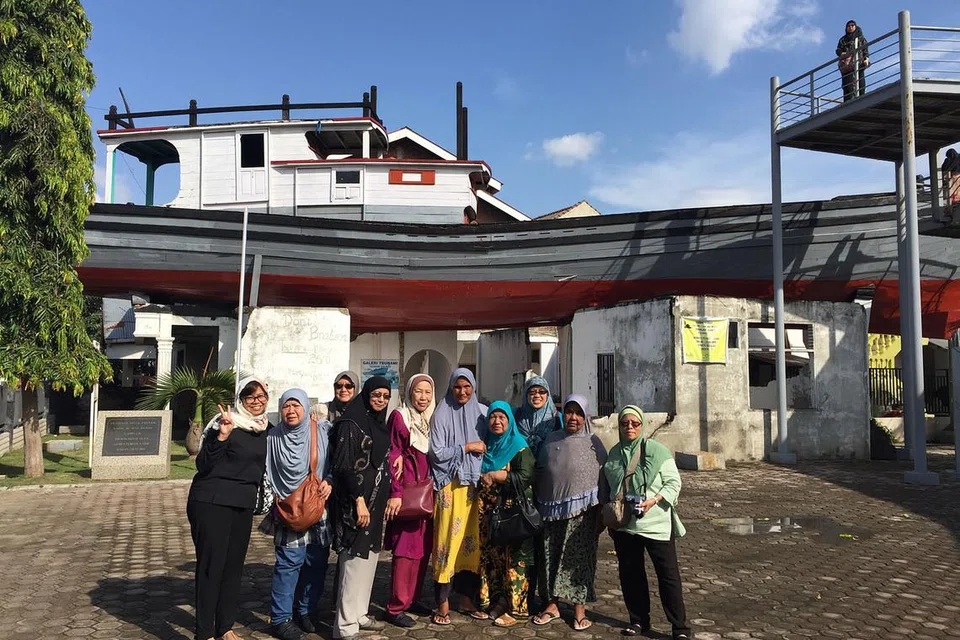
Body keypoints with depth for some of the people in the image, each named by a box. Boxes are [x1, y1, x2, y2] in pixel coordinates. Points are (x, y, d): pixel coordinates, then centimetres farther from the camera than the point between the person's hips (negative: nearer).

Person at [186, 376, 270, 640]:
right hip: (211, 502, -7)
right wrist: (221, 436, -30)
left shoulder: (265, 428, 8)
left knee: (234, 566, 13)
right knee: (211, 565, -1)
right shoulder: (226, 423, -15)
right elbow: (203, 465, -18)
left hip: (244, 504, 7)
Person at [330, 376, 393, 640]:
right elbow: (343, 465, -19)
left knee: (368, 558, 15)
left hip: (375, 501, 9)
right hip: (356, 501, -9)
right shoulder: (350, 423, -13)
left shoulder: (380, 425, 13)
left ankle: (359, 614, 26)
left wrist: (387, 497, 17)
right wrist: (359, 500, -23)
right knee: (354, 560, -6)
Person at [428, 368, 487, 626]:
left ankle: (467, 597, 18)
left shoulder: (482, 412, 7)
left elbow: (490, 445, 15)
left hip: (475, 483, 4)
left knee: (472, 540, 6)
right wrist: (466, 447, -12)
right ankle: (443, 602, 5)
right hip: (450, 485, -4)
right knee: (448, 541, -3)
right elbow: (436, 452, -9)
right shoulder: (441, 415, -4)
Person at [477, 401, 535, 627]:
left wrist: (493, 476, -14)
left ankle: (515, 606, 3)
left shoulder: (519, 447, -5)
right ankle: (497, 601, 19)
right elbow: (477, 473, 28)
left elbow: (525, 478, -18)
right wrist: (482, 479, 7)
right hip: (489, 511, 6)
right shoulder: (486, 446, 13)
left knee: (513, 557, -5)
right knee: (491, 554, 7)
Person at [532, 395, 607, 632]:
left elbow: (603, 478, -3)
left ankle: (580, 608, 11)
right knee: (552, 556, 8)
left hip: (582, 510, -3)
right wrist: (538, 504, 7)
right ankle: (552, 604, 20)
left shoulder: (593, 443, 0)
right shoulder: (551, 440, 9)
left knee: (579, 556, 1)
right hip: (552, 509, 3)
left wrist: (601, 513, -7)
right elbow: (538, 473, 13)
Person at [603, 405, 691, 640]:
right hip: (624, 524, 5)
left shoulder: (657, 451, -7)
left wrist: (653, 500, -20)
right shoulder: (614, 453, 7)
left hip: (655, 523, -4)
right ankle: (638, 620, 28)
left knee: (668, 574, -1)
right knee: (630, 574, 12)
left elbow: (673, 482, -7)